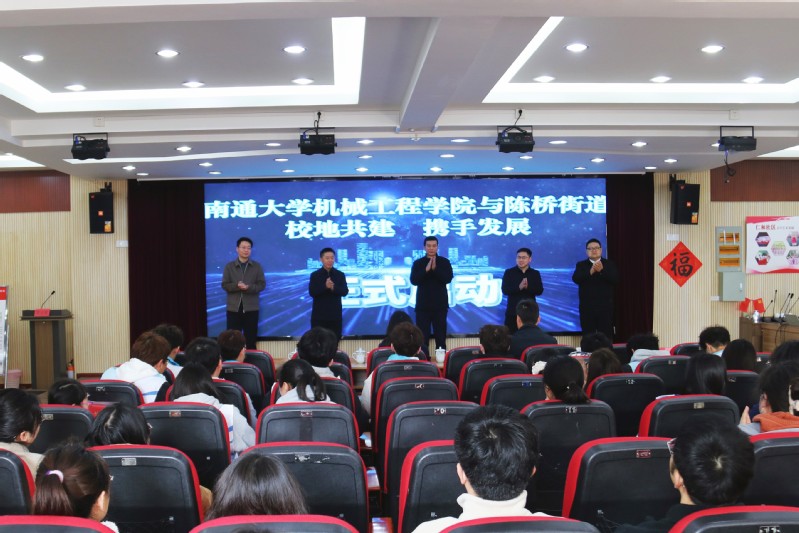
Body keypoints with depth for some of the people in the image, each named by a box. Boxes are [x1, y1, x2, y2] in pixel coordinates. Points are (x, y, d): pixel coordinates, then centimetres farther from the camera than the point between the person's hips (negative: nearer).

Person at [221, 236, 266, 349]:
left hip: (251, 308, 0)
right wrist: (237, 286, -18)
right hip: (233, 308, 0)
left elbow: (262, 284, 0)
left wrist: (249, 287, -18)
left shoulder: (257, 266, 5)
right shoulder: (229, 266, 6)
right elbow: (225, 285, 1)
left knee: (251, 339, 4)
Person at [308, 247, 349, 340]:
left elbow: (345, 292, -5)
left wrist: (334, 288, -24)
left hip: (335, 315, 1)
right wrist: (325, 286, -24)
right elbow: (312, 292, -9)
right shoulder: (315, 275, 1)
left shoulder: (340, 275, 5)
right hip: (319, 315, -1)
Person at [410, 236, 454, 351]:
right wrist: (426, 270, -22)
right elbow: (414, 280, -9)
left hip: (440, 304, 0)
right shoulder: (418, 263, 3)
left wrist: (435, 269, -22)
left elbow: (448, 278, -10)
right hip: (423, 305, 0)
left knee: (441, 335, 5)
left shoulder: (444, 262, 3)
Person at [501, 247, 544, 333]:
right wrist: (519, 287, -24)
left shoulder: (535, 273, 8)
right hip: (513, 312, -1)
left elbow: (540, 291, -3)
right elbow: (505, 290, -8)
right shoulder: (509, 272, 3)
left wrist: (527, 287, -22)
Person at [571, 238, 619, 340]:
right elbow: (575, 279, -8)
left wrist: (602, 270, -19)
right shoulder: (581, 265, 10)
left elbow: (615, 280, -6)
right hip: (587, 307, 1)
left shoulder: (610, 264, 9)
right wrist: (590, 272, -22)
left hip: (605, 306, 0)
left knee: (607, 338, -3)